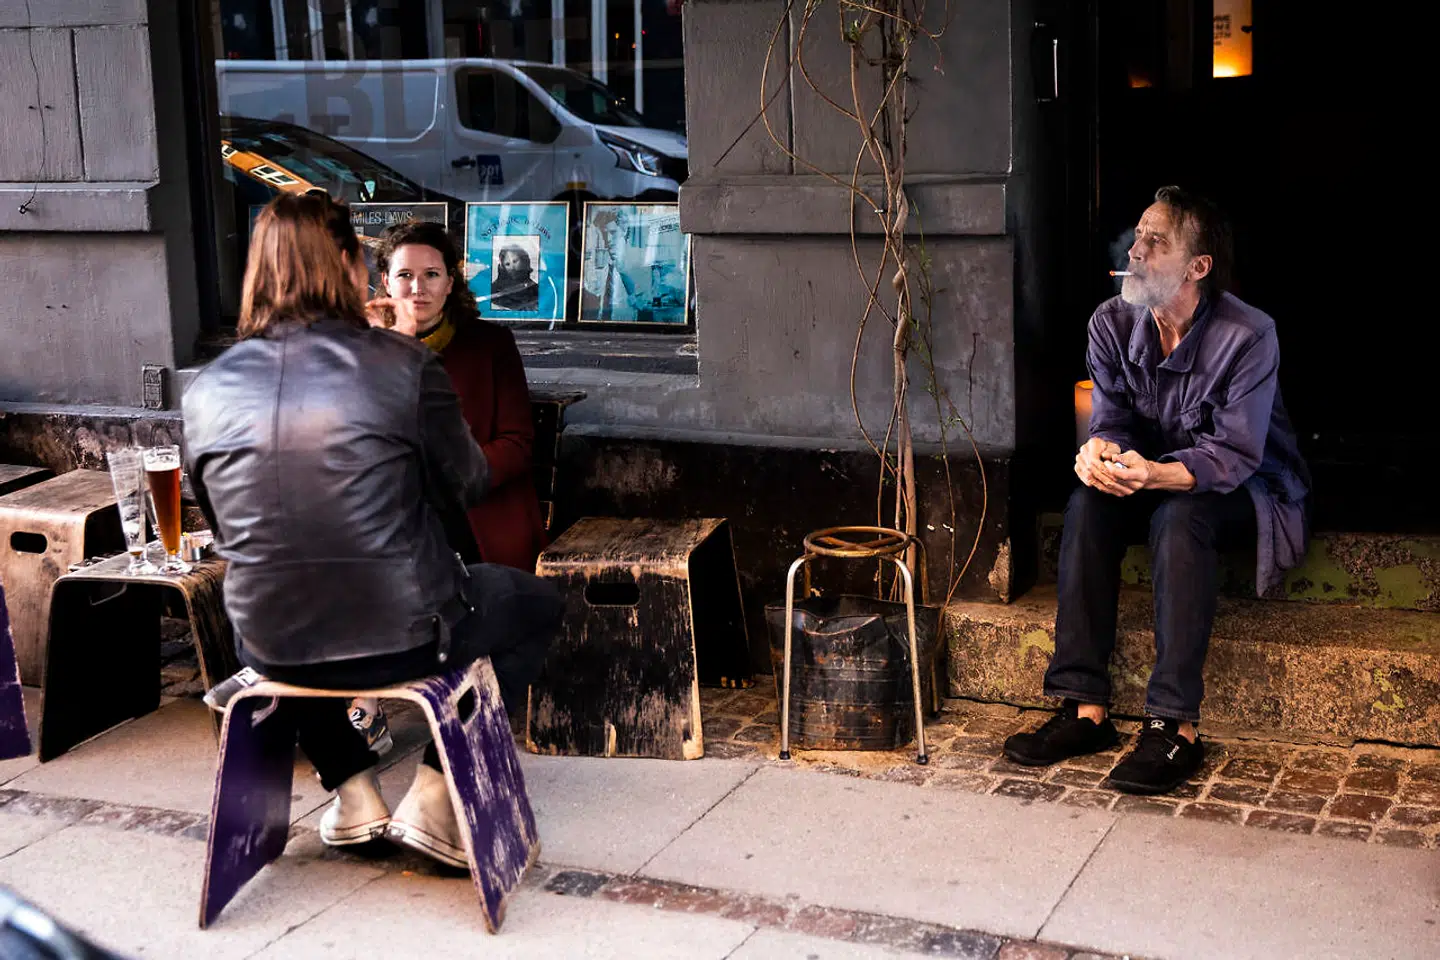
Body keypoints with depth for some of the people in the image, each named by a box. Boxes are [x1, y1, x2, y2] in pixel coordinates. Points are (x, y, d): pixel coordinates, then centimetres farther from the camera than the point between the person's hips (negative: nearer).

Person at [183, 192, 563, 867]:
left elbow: (227, 528, 11)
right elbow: (466, 487, 0)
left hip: (271, 650, 4)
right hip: (401, 640, -4)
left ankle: (351, 790, 29)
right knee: (535, 605, 25)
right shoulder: (403, 364, -13)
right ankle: (433, 795, 14)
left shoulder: (206, 390, -2)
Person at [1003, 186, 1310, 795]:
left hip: (1249, 490, -5)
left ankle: (1176, 726, -37)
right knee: (1088, 504, -25)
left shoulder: (1248, 336, -22)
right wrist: (1098, 449, -33)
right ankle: (1085, 709, -27)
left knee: (1179, 517, -36)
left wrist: (1155, 473, -45)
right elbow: (1110, 419, -6)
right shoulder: (1112, 324, -6)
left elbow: (1234, 455, -26)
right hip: (1156, 481, 5)